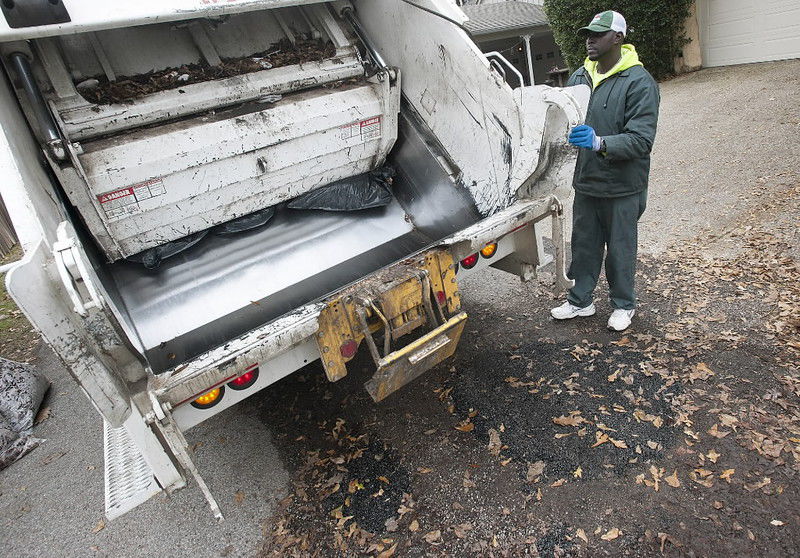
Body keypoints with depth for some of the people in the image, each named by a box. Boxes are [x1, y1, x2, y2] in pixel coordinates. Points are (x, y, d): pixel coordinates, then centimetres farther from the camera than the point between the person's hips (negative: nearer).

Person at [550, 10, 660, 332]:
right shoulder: (580, 77, 3)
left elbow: (641, 140, -22)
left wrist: (600, 143, -36)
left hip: (622, 187, -5)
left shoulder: (639, 82, -15)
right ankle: (581, 300, 33)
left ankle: (623, 305, 31)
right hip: (586, 182, 5)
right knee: (583, 244, 16)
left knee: (620, 248, 10)